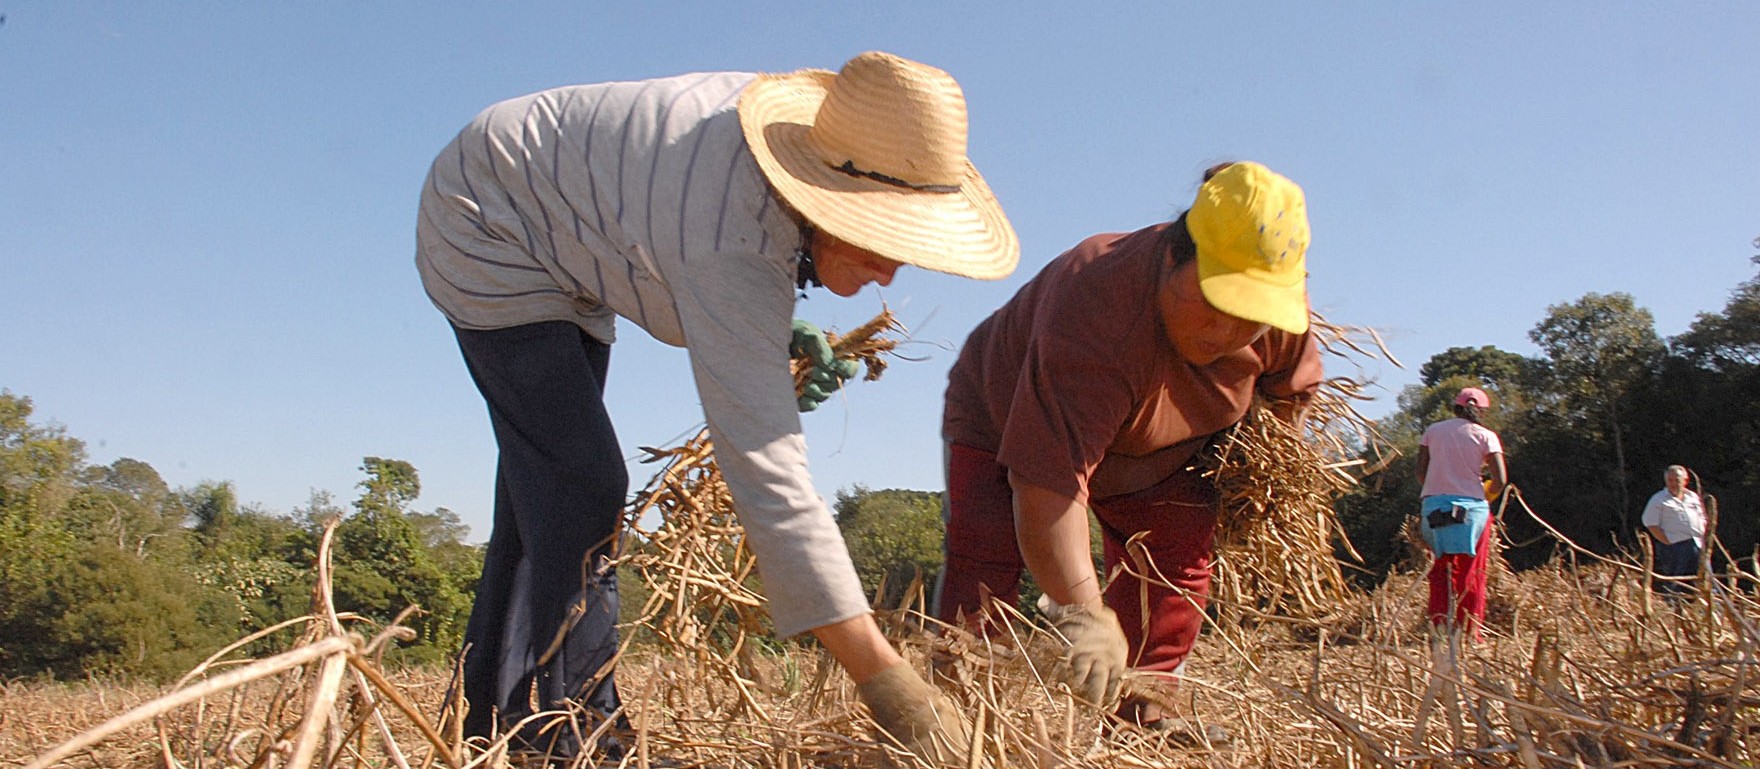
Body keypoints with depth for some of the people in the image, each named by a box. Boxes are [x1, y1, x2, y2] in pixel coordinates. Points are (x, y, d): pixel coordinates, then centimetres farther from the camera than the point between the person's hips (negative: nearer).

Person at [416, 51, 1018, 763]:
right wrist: (885, 679, -46)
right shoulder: (735, 255, -40)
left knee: (545, 485, 12)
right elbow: (768, 475, -45)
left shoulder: (806, 123, -15)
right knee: (580, 488, -19)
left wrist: (778, 333, -8)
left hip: (561, 245, 9)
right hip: (492, 231, -9)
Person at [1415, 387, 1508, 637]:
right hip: (1471, 508, -2)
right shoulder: (1485, 436, 1)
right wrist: (1485, 496, 11)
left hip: (1433, 505, 2)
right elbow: (1500, 479, -7)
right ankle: (1469, 631, 7)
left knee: (1441, 569, 10)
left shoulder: (1432, 431, 8)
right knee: (1472, 574, 8)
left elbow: (1421, 473, 4)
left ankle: (1440, 626, 1)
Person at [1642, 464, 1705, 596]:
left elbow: (1702, 520, 23)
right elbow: (1651, 524, -6)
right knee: (1674, 586, -7)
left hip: (1696, 545, 5)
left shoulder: (1693, 497, 17)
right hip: (1673, 547, -5)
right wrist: (1667, 542, -13)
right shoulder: (1658, 500, 0)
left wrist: (1702, 539, 9)